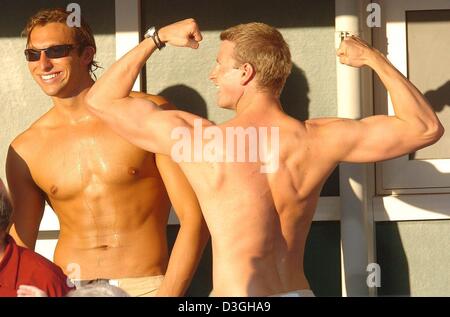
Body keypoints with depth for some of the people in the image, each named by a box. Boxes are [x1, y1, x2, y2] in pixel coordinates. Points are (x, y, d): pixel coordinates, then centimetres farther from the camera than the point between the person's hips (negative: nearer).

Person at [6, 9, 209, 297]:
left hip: (145, 285, -2)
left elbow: (195, 218, -4)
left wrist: (167, 293, -11)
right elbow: (19, 251, 13)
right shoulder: (24, 150, 5)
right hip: (66, 288, 2)